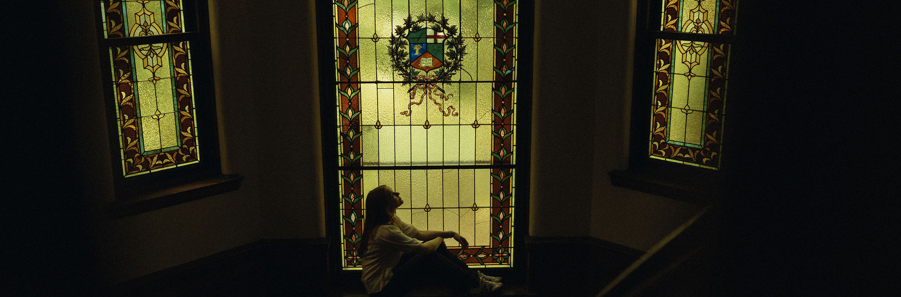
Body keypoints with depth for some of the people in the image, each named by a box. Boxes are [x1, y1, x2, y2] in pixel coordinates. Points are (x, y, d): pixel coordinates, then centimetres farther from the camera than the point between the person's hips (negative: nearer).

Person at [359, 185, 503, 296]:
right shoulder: (386, 231, -28)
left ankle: (473, 274, 9)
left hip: (390, 270, 10)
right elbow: (424, 249, -25)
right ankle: (474, 283, -5)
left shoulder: (392, 220, 3)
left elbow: (419, 233, 12)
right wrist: (440, 238, -3)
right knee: (430, 259, -20)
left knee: (435, 245, 3)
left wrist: (451, 234, 7)